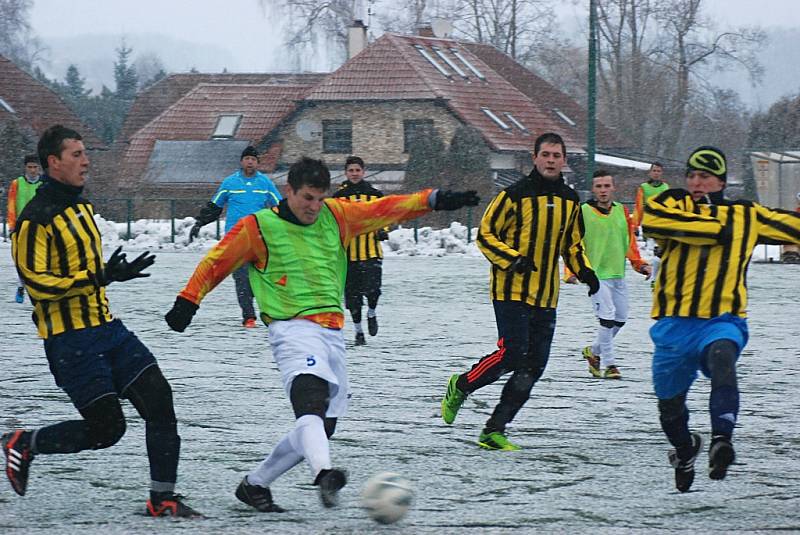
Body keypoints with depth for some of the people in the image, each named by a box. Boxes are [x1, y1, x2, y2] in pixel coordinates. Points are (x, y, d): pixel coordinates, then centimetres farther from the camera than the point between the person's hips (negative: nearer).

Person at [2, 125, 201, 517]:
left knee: (159, 400, -4)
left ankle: (162, 498, 1)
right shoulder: (35, 220, -14)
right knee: (107, 428, -8)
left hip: (107, 328, 9)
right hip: (70, 340, -9)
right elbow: (36, 281, -21)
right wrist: (100, 277, -25)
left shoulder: (80, 207, 15)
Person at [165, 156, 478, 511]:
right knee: (310, 402, -32)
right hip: (293, 329, -7)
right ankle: (323, 473, -54)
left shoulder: (335, 216, 13)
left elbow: (385, 209, 13)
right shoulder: (258, 227, 1)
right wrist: (187, 301, 1)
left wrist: (436, 200, 6)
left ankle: (254, 485, 24)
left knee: (321, 427, 10)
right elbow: (217, 262, 7)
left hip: (332, 333, 7)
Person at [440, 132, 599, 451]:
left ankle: (494, 430, 9)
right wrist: (512, 259, -19)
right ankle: (461, 386, 12)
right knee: (511, 354, -15)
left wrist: (584, 272, 7)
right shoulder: (515, 196, -8)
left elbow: (572, 244, 24)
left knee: (533, 367, 2)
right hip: (512, 292, -6)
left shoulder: (570, 201, 11)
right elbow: (485, 234, -5)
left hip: (546, 297, 6)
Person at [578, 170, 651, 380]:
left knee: (620, 319, 12)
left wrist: (639, 264, 7)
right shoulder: (583, 212, -7)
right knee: (607, 317, -17)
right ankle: (608, 364, -9)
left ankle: (594, 351, 33)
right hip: (596, 274, -6)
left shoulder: (622, 211, 9)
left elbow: (629, 241, 16)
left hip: (618, 275, 6)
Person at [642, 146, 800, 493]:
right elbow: (651, 220, -17)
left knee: (721, 360, -36)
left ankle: (721, 440, -44)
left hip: (722, 321, -1)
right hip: (674, 323, 1)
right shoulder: (672, 204, 6)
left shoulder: (746, 216, 13)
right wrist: (715, 229, -14)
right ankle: (685, 450, 44)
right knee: (669, 401, 13)